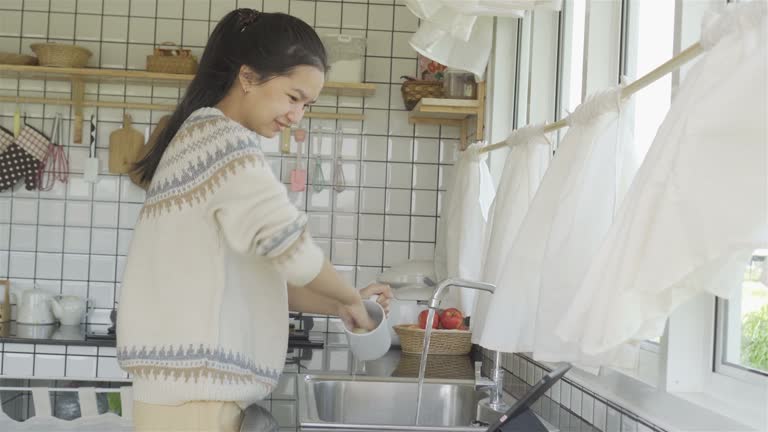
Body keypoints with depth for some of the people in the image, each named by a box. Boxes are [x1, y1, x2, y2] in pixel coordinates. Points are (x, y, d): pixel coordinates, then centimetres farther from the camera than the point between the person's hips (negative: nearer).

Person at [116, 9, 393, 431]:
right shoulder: (222, 136, -12)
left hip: (193, 384, 10)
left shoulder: (202, 136, 18)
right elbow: (289, 245, -23)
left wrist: (336, 304, 6)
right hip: (194, 390, -10)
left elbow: (255, 272, 16)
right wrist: (350, 298, -6)